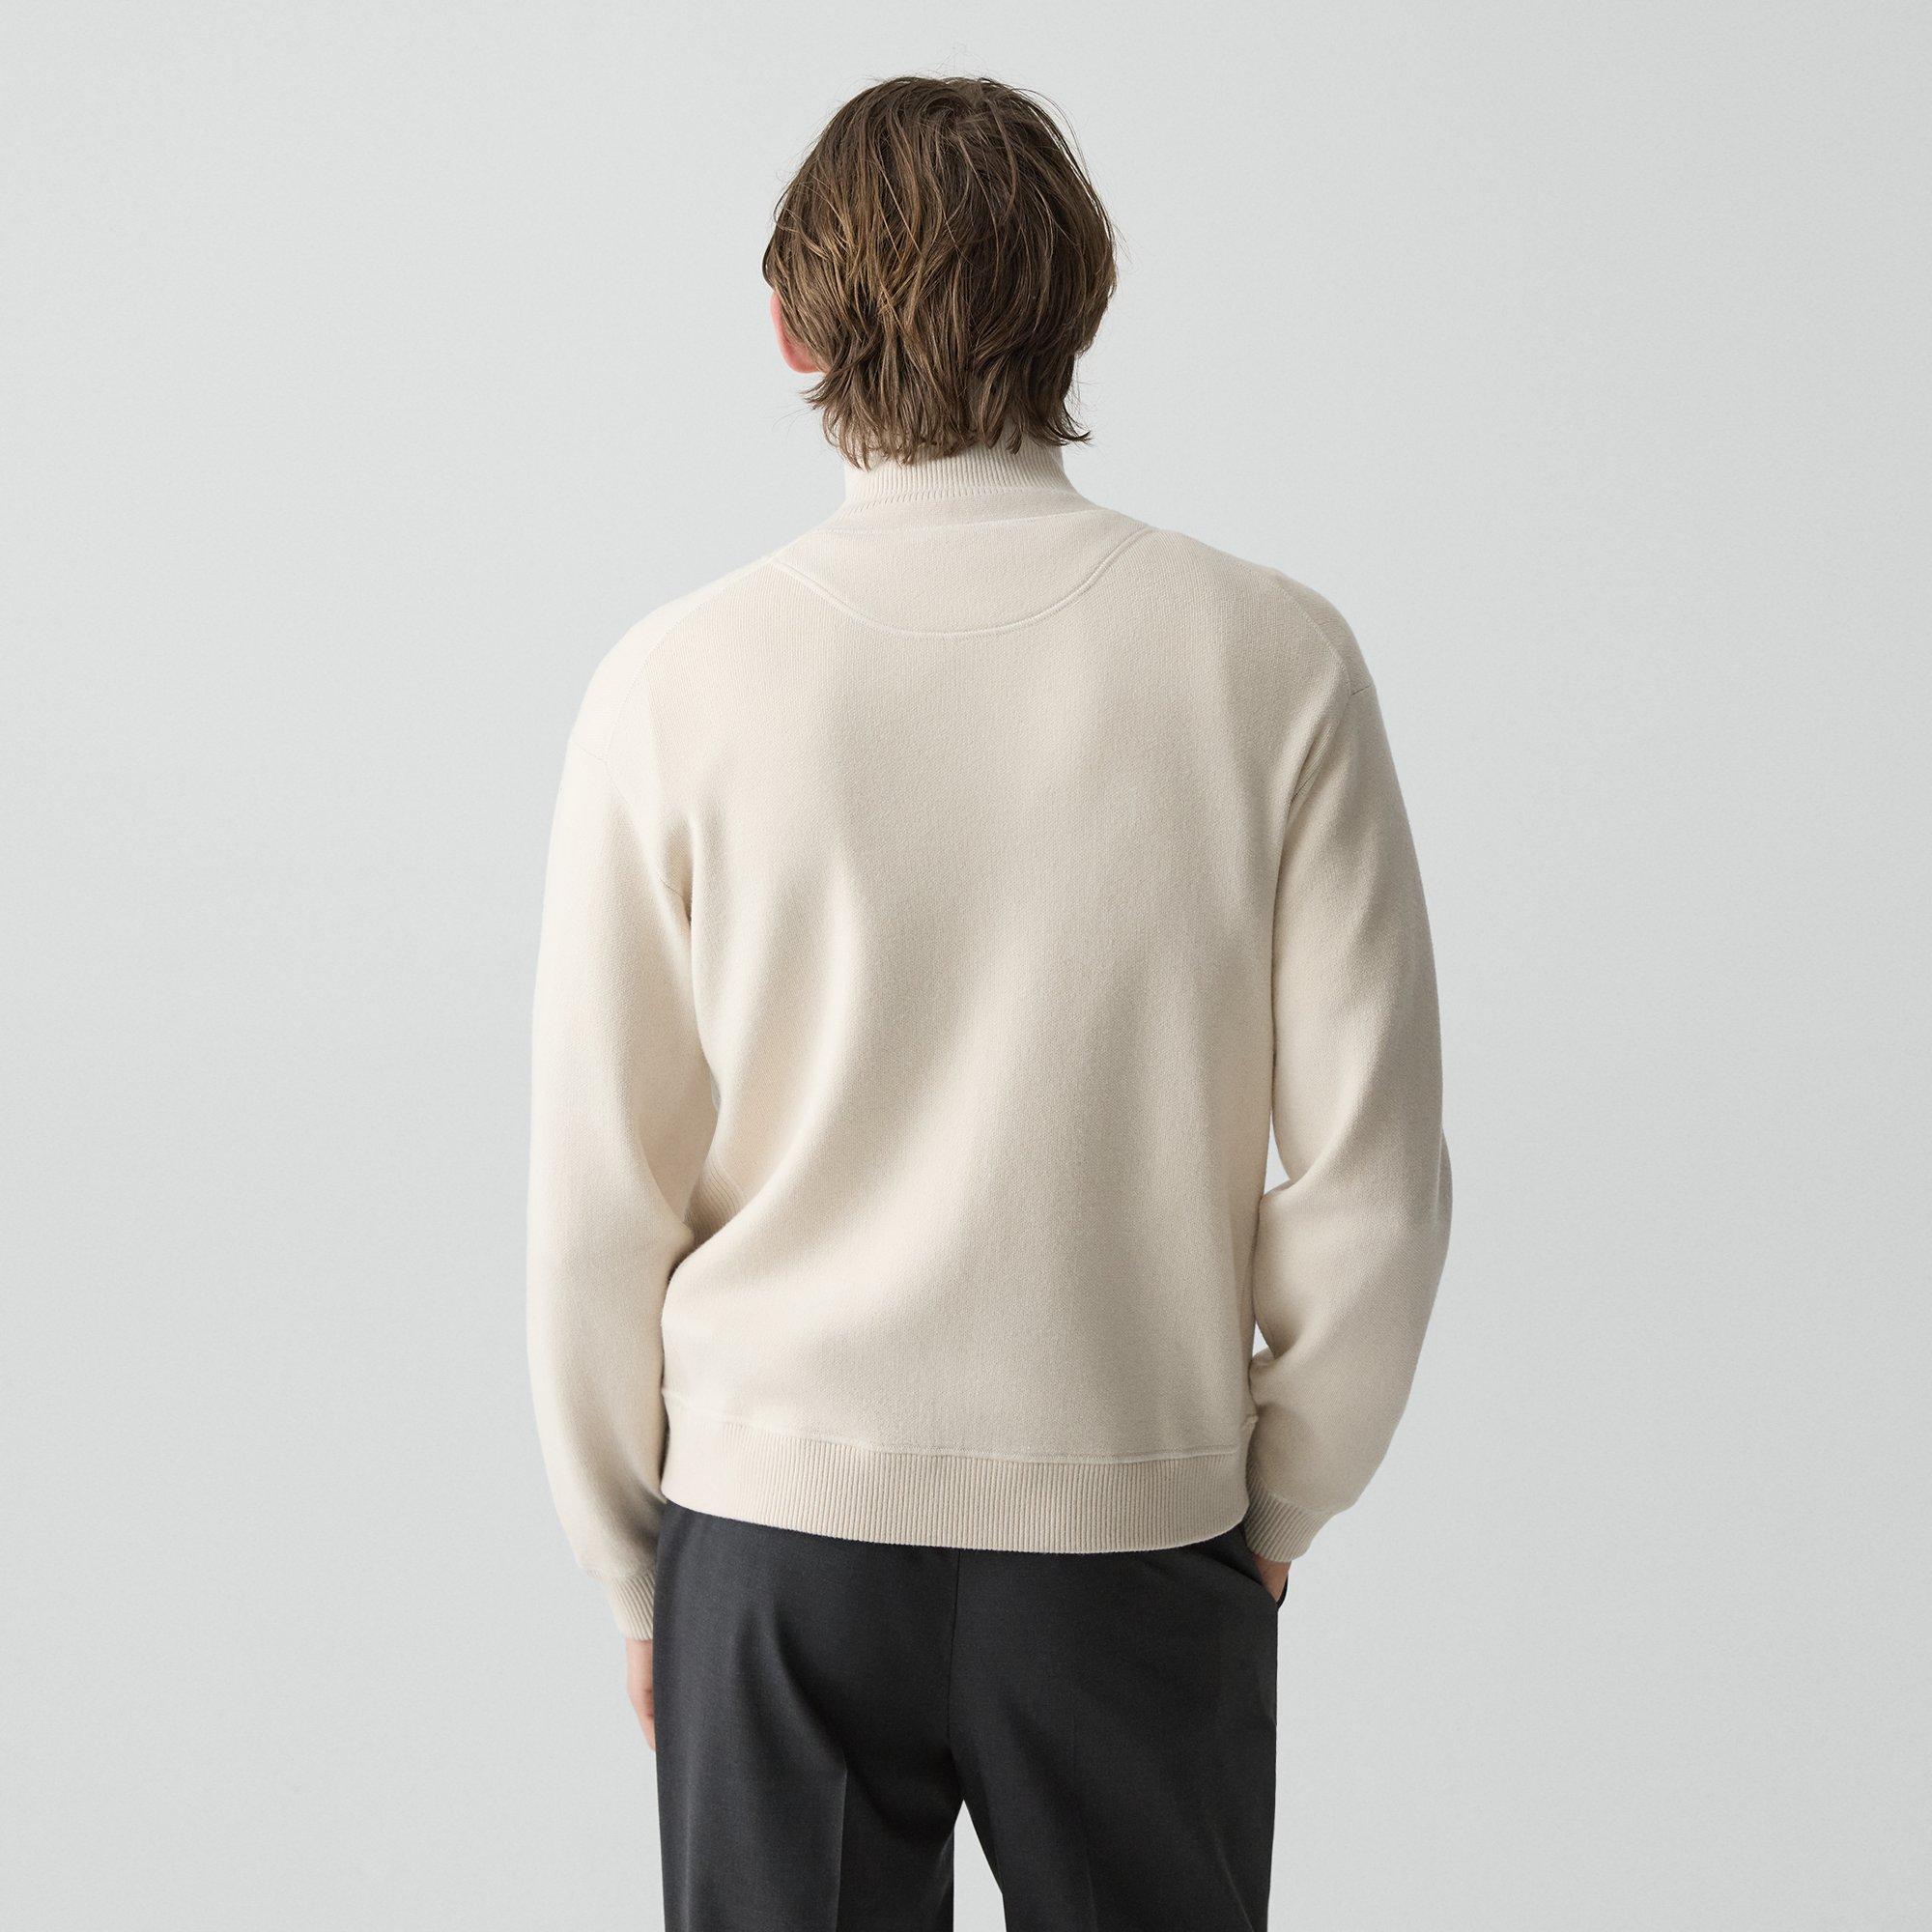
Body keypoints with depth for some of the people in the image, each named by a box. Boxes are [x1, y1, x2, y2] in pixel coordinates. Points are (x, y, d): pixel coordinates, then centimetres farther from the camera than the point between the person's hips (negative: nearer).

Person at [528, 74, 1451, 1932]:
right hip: (1138, 1532, 0)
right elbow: (1370, 1172, -6)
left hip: (777, 1520, 0)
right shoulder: (1268, 660, -8)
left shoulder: (678, 685, -9)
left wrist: (636, 1568, 9)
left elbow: (599, 1203, -5)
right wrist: (1274, 1499, 9)